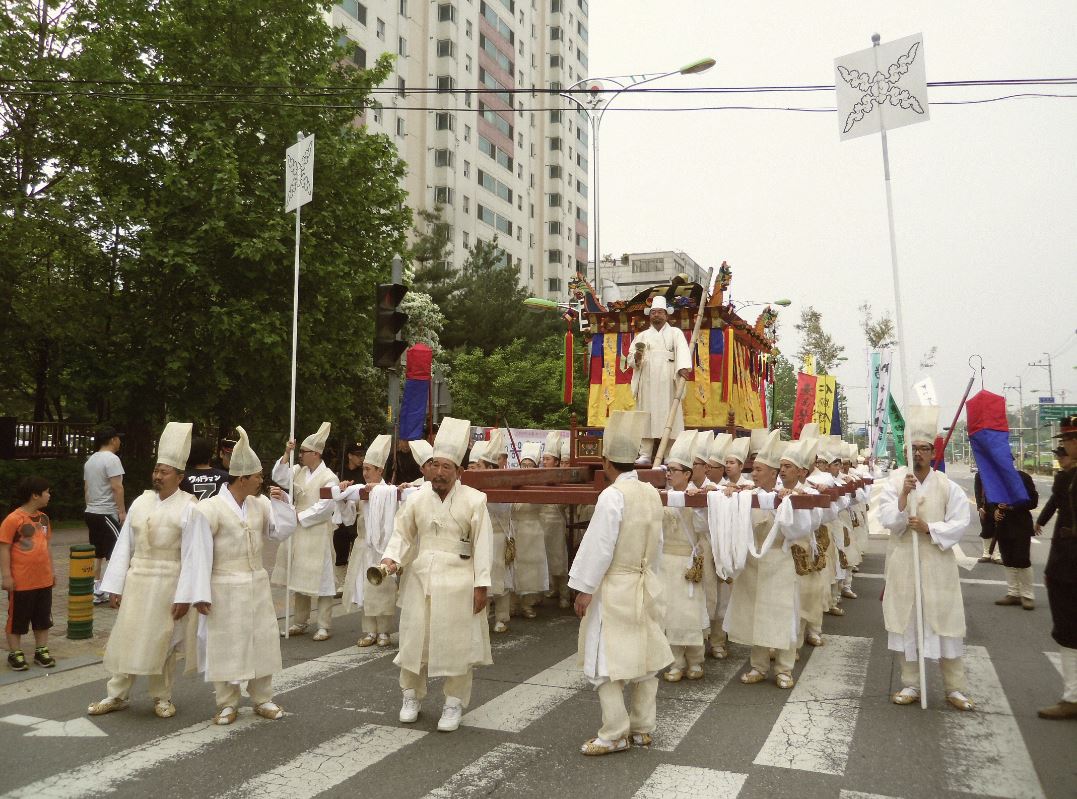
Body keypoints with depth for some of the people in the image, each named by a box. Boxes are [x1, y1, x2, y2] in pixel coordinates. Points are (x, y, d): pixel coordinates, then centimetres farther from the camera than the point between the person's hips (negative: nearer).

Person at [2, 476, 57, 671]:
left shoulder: (43, 518, 7)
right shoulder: (13, 519, -15)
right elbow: (4, 549, -14)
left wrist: (50, 570, 17)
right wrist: (6, 576, -15)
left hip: (44, 580, 7)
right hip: (21, 582, -7)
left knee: (43, 618, 14)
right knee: (17, 619, 8)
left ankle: (41, 651, 26)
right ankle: (15, 654, 21)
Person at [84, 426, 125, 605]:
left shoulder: (90, 460, 15)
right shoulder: (111, 459, -14)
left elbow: (86, 487, 18)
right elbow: (117, 487, -20)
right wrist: (122, 511, -18)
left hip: (91, 512, 10)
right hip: (106, 513, -10)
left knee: (97, 554, 13)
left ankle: (95, 592, 15)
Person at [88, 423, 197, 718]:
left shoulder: (188, 507, -11)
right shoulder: (141, 502, 4)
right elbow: (124, 545, 5)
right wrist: (115, 586, 3)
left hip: (168, 584, -4)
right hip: (136, 580, 4)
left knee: (162, 641, 7)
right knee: (127, 637, 11)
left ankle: (162, 697, 24)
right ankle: (117, 695, 27)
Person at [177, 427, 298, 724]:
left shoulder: (260, 504, 1)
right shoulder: (208, 509, -15)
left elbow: (281, 531, 7)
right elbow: (199, 554, -14)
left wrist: (281, 501, -7)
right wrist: (200, 595, -15)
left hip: (257, 586, 5)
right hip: (225, 590, -5)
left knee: (261, 642, 11)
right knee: (225, 646, 5)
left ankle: (262, 699, 25)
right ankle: (227, 703, 21)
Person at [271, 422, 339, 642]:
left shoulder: (329, 477, -11)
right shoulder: (298, 471, 9)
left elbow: (325, 507, -17)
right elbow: (279, 478, 0)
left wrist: (299, 517, -14)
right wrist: (286, 454, -8)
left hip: (318, 534, -7)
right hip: (298, 533, 7)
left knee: (320, 577, -2)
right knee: (300, 577, 13)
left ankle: (324, 626, 5)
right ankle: (300, 622, 25)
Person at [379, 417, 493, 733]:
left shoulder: (474, 500, -7)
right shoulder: (417, 497, 2)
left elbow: (482, 544, -7)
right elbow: (402, 534, 8)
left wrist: (481, 585, -9)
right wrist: (391, 559, -11)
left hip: (457, 582, -3)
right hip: (421, 578, 3)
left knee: (456, 642, 4)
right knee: (415, 637, 9)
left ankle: (454, 704, 19)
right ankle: (411, 696, 29)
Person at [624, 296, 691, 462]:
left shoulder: (675, 333, 11)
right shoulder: (642, 336, 19)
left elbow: (682, 350, -7)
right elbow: (629, 359, 12)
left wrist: (683, 367, -27)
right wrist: (636, 357, -13)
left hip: (667, 383, -2)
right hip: (647, 383, 2)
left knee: (668, 416, -5)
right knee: (646, 417, -2)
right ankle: (645, 455, -1)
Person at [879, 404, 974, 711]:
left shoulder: (947, 485, -3)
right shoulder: (895, 480, -3)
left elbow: (960, 523, -5)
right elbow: (886, 519, -12)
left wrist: (928, 529, -17)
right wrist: (903, 495, -25)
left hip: (937, 561, 0)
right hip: (902, 561, 1)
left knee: (945, 621, 4)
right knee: (905, 621, 8)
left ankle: (955, 688, 19)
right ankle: (911, 685, 20)